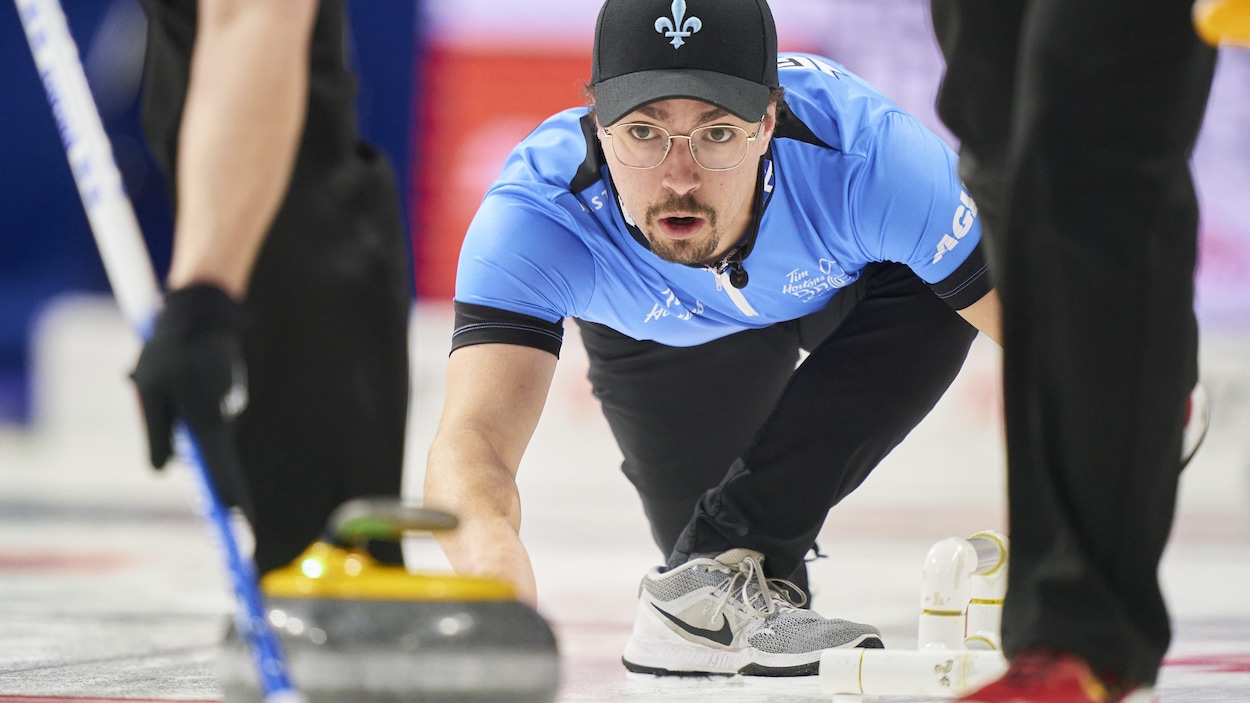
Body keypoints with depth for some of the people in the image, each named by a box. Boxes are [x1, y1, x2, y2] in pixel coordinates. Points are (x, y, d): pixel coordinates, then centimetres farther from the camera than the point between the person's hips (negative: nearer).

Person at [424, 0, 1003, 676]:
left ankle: (728, 569, -20)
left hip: (855, 286, -1)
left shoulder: (870, 155, -44)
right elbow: (474, 435, -55)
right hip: (659, 336, 1)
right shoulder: (535, 218, -42)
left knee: (937, 308, -31)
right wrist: (488, 542, -79)